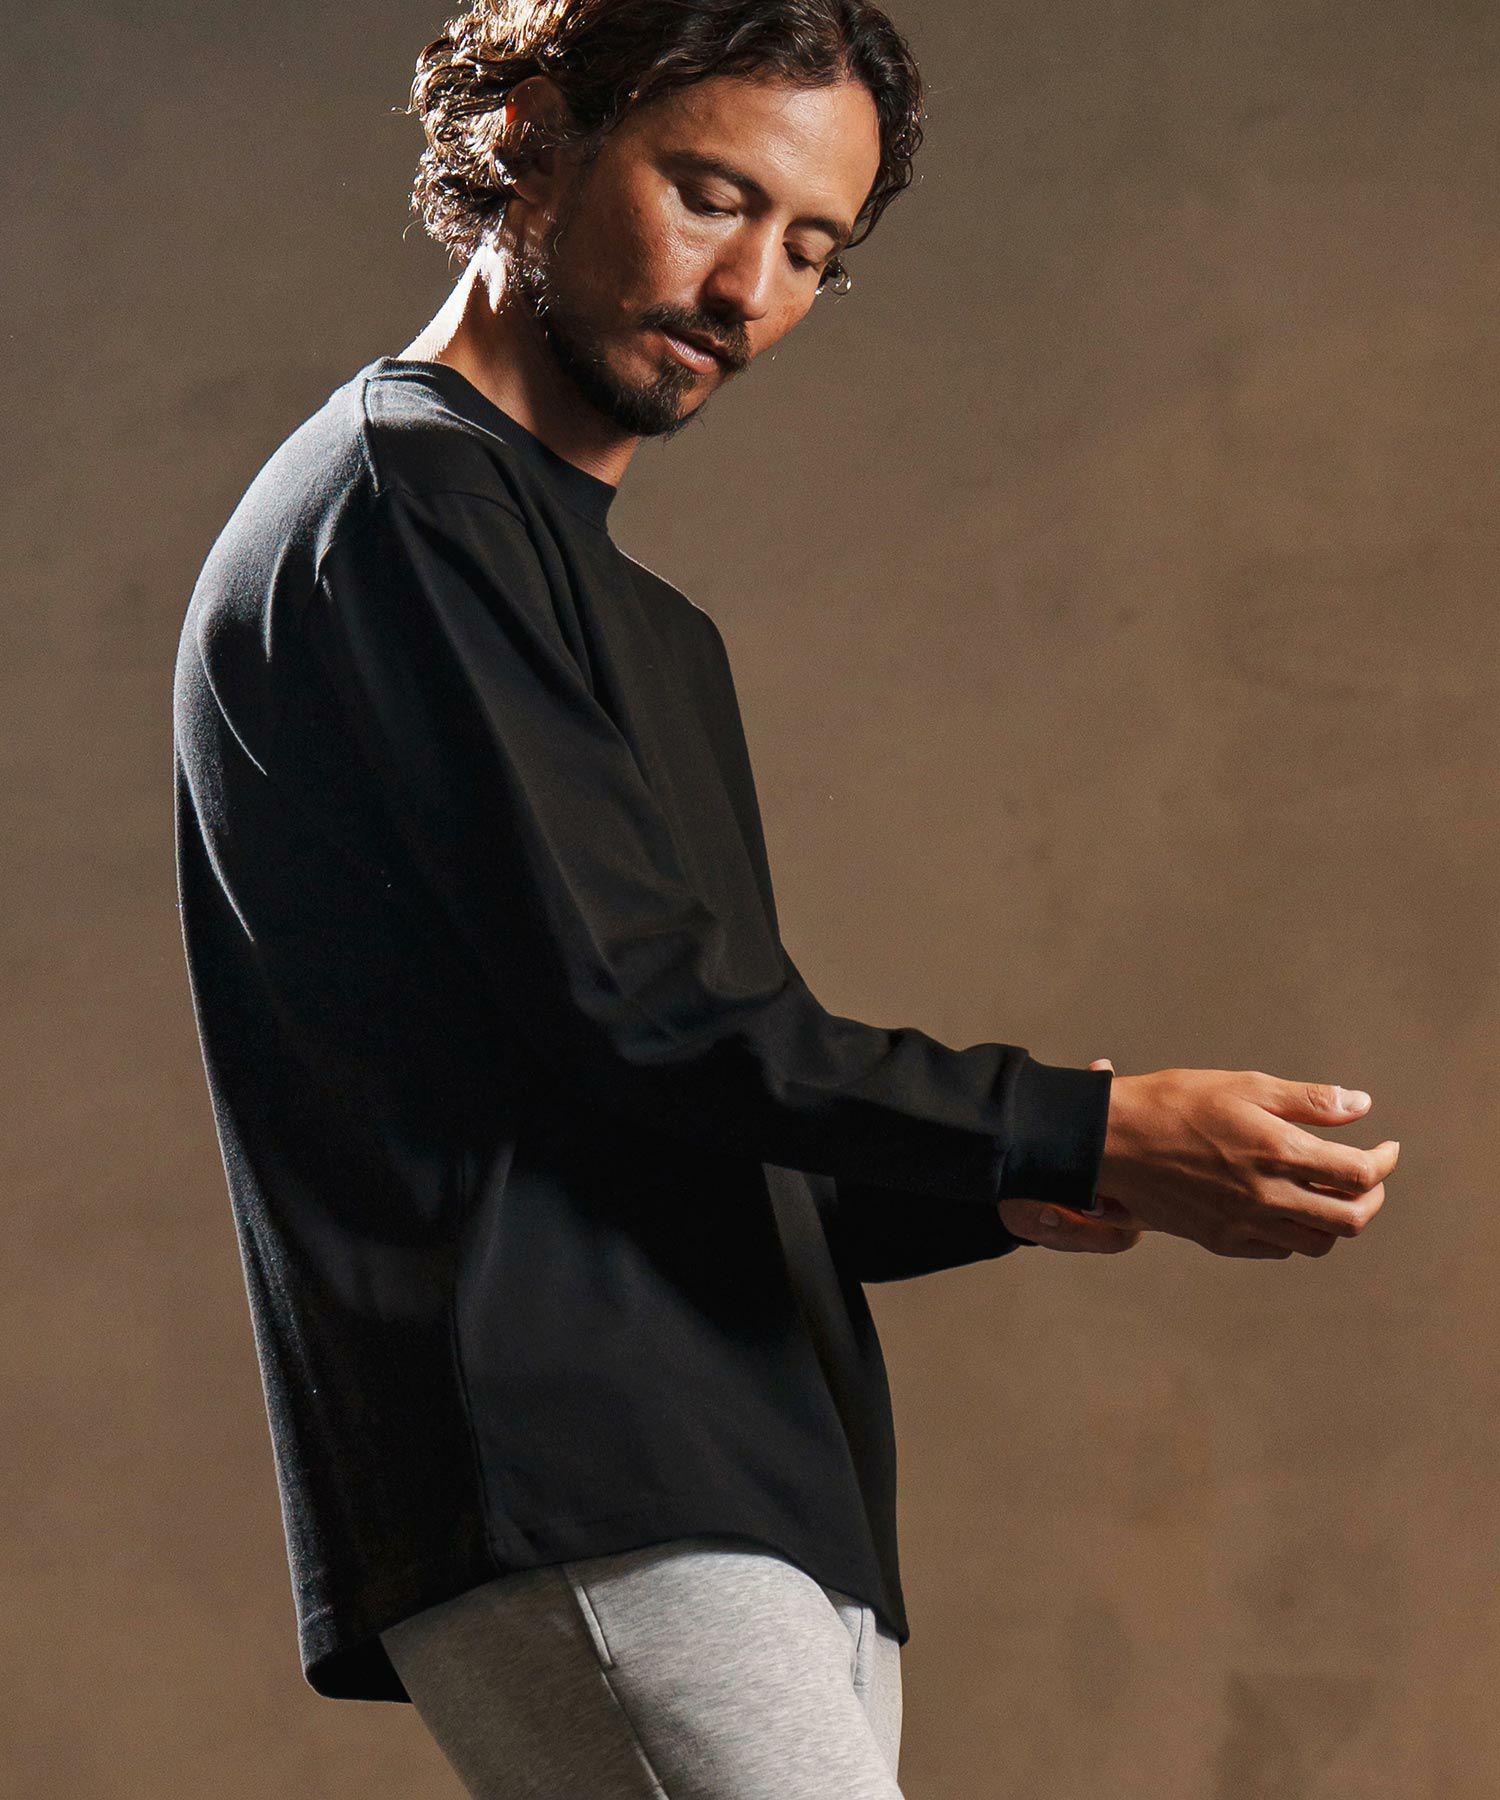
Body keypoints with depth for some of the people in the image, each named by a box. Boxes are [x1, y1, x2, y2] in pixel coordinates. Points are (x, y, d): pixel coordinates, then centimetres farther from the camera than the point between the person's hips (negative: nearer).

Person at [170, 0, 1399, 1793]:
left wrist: (1003, 1194, 11)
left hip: (766, 1508, 9)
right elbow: (635, 1007, -12)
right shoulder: (398, 504, -3)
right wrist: (1093, 1134, -14)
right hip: (563, 1495, -9)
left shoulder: (651, 632, 28)